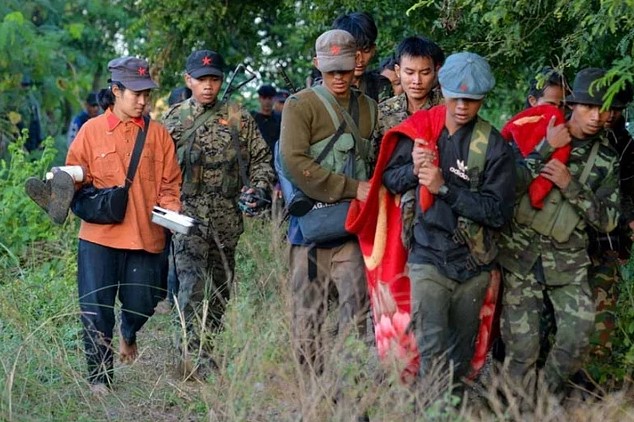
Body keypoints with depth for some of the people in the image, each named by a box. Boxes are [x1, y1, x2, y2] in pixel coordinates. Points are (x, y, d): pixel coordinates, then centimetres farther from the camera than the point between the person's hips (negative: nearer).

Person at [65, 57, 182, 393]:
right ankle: (99, 377, 9)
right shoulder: (91, 131, 3)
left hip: (146, 235, 1)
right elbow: (76, 177, 6)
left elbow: (170, 183, 9)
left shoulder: (157, 134, 7)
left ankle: (129, 333, 42)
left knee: (142, 304, 5)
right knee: (96, 309, -3)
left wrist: (169, 209, -8)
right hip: (100, 234, -1)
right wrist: (72, 179, -16)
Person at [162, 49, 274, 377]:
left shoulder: (238, 119, 7)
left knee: (220, 288, 10)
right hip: (186, 213, -3)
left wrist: (259, 188, -6)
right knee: (193, 284, -16)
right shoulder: (173, 120, 6)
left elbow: (261, 158, 11)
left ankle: (202, 349, 23)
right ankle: (197, 359, -23)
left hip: (227, 217, 3)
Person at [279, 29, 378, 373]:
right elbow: (295, 163, -13)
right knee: (308, 315, 2)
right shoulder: (300, 105, -1)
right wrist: (352, 188, -14)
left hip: (353, 227, 3)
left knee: (355, 314, -3)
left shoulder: (369, 108, 15)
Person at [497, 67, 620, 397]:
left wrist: (570, 185, -14)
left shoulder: (606, 159, 4)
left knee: (577, 338, -5)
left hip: (568, 260, 2)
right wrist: (546, 149, -18)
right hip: (522, 254, -2)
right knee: (521, 345, -3)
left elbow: (607, 220, -2)